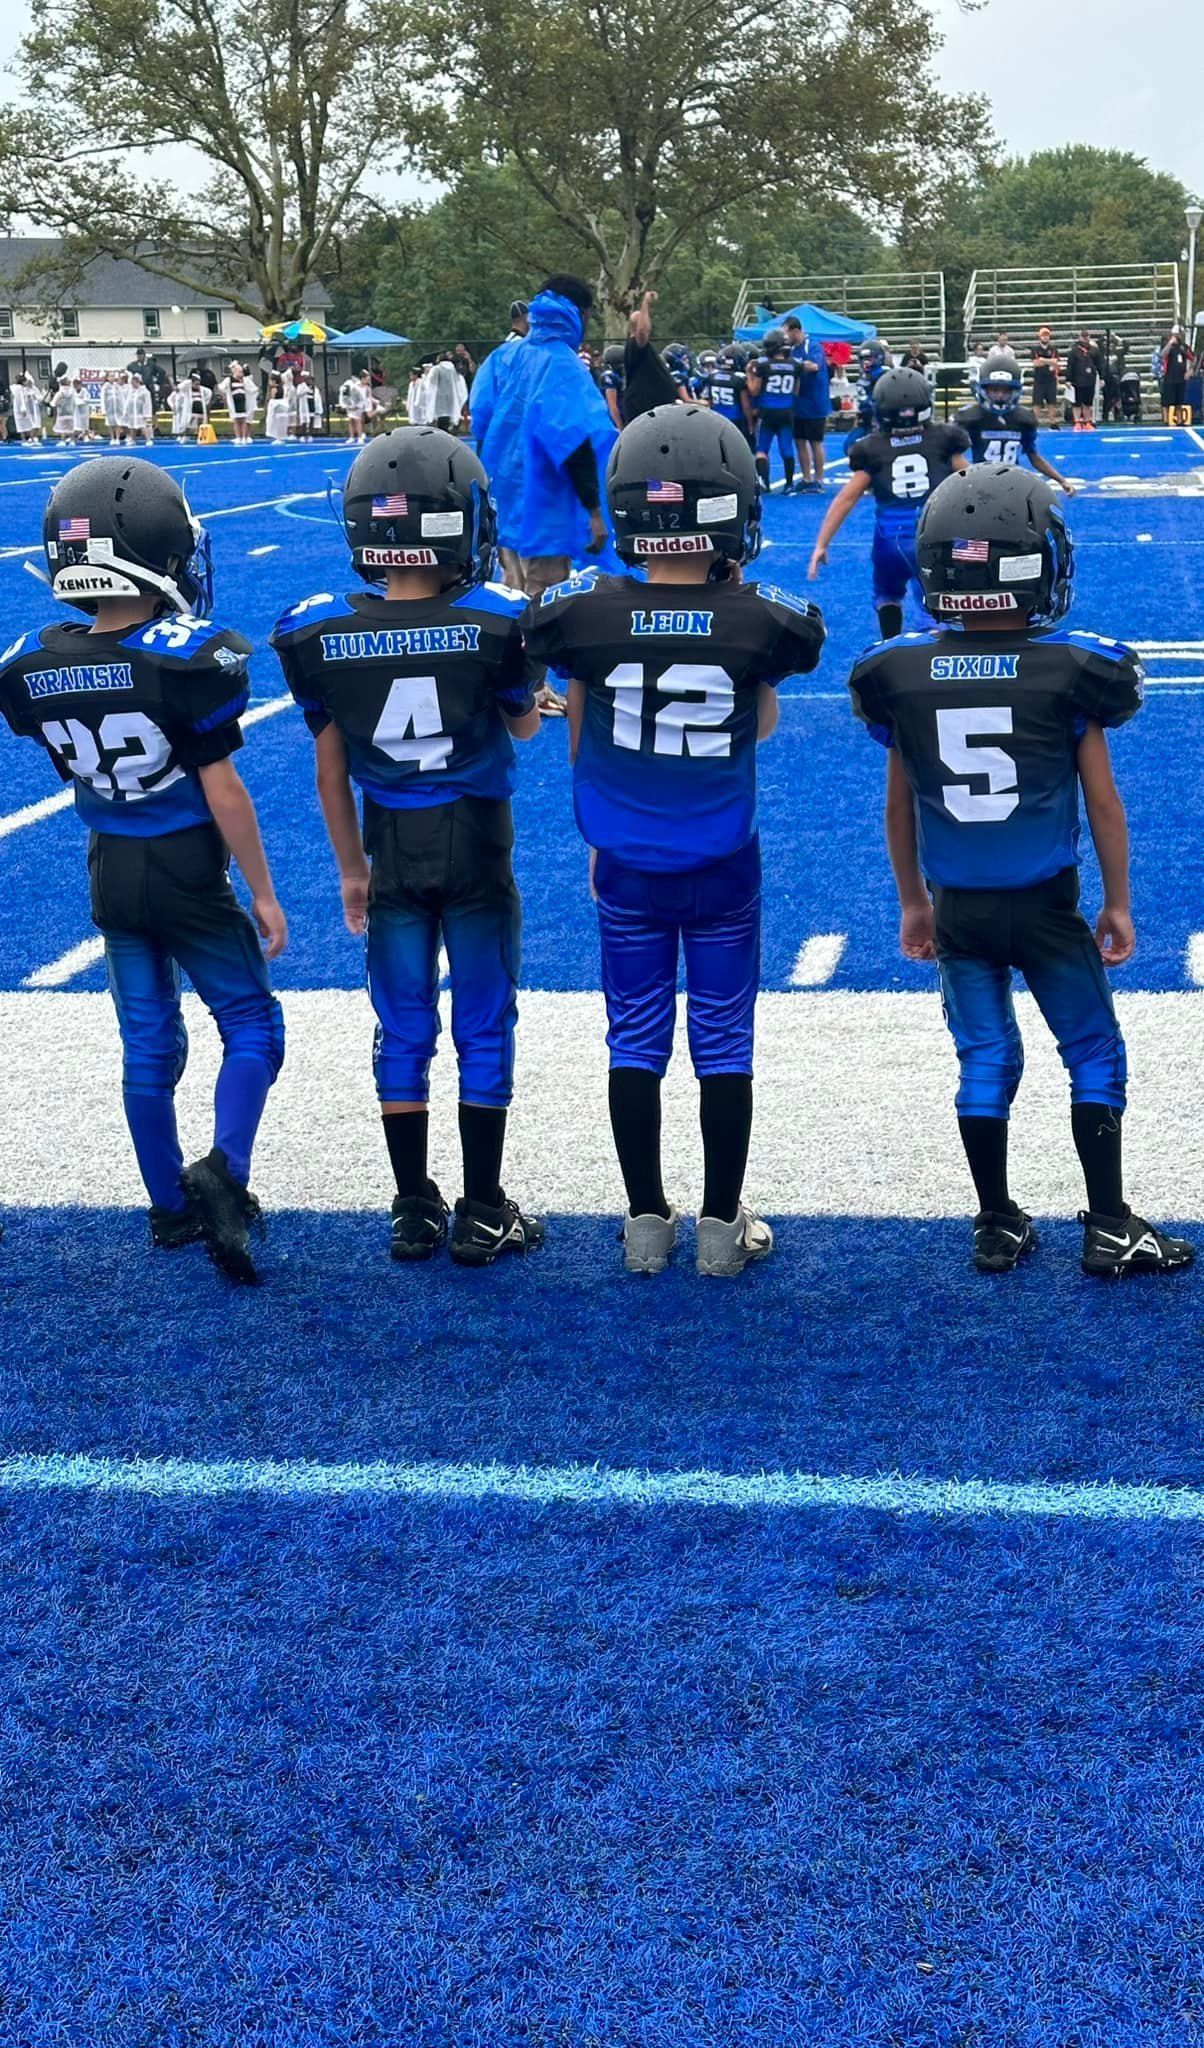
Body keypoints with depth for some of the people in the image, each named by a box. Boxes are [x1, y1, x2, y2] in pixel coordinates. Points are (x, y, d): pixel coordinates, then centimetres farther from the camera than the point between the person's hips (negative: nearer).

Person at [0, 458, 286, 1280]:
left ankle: (171, 1207, 26)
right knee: (253, 1025, 10)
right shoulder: (190, 660, -22)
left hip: (110, 873, 5)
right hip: (189, 873, -5)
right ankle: (224, 1172, -11)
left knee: (148, 1044, 16)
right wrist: (264, 894, -6)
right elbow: (222, 790, -16)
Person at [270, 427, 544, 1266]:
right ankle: (483, 1214, 15)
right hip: (477, 843, -2)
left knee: (403, 1032, 13)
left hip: (392, 849, 2)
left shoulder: (321, 635, -10)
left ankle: (414, 1212, 20)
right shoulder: (492, 623, -18)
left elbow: (331, 772, 1)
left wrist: (351, 867, 13)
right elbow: (527, 725, 3)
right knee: (484, 1030, 9)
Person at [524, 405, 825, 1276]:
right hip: (724, 868, -1)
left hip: (626, 867, 1)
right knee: (724, 1042, 11)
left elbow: (580, 742, -1)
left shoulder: (583, 615, -14)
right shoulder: (759, 621, -17)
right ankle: (722, 1225, 19)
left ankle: (646, 1221, 22)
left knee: (635, 1041, 13)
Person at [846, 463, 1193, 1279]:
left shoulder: (900, 674, -6)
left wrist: (913, 902, 17)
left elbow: (900, 806, 4)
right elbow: (1102, 800, -5)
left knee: (985, 1060, 13)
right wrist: (1118, 903, 7)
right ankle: (1109, 1229, 16)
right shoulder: (1072, 669, -13)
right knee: (1094, 1054, 11)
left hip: (957, 908, 3)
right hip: (1048, 905, -2)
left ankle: (998, 1228, 20)